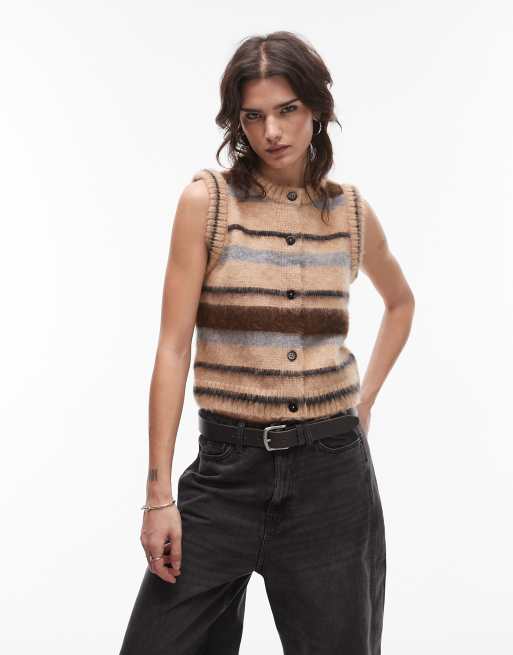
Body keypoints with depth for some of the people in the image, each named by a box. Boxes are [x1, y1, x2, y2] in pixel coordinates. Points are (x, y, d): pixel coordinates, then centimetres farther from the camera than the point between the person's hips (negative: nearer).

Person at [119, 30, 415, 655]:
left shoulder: (351, 209, 5)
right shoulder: (207, 199, -4)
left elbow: (400, 302, 25)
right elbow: (173, 347, -7)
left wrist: (365, 398, 13)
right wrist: (158, 494, -10)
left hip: (333, 469, 2)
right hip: (228, 468, -2)